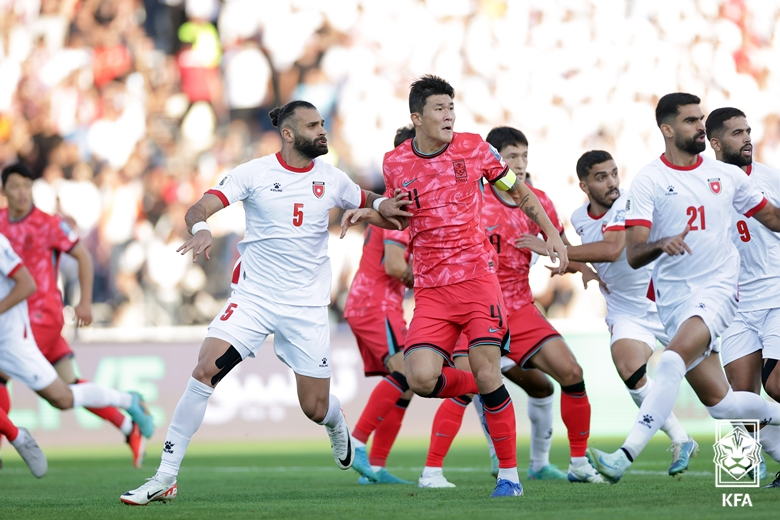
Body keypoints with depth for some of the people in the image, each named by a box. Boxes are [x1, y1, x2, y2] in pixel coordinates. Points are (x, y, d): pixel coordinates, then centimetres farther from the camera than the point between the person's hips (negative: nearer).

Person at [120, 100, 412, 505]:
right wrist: (200, 229, -36)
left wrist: (384, 207, -4)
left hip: (307, 306, 2)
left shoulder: (331, 179, 4)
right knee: (204, 371, -21)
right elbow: (200, 208, -13)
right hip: (252, 298, -2)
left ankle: (336, 425, 44)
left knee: (315, 409, 3)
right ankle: (165, 477, -15)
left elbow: (368, 204, 21)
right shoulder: (255, 173, -5)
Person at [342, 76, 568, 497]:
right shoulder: (395, 164, 5)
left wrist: (552, 234, 9)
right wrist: (368, 214, 5)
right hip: (430, 289, 2)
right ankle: (478, 389, 19)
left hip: (476, 276, -2)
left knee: (487, 373, -11)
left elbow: (520, 193, 16)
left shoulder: (473, 149, 2)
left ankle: (509, 473, 1)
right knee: (420, 378, -15)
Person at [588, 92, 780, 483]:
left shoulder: (727, 175, 7)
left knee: (671, 362, -27)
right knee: (718, 403, 0)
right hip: (674, 300, 1)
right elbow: (633, 256, -10)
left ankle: (625, 457, -31)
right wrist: (662, 244, -30)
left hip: (718, 290, -1)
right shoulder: (649, 181, -2)